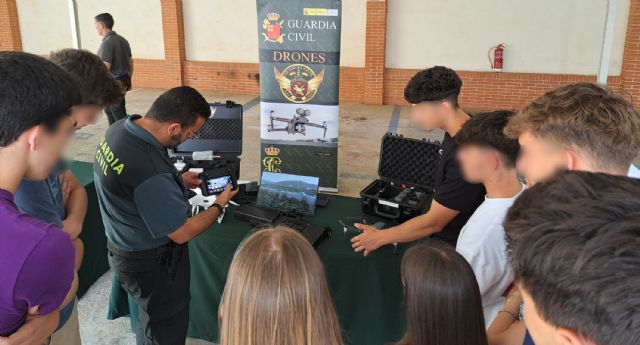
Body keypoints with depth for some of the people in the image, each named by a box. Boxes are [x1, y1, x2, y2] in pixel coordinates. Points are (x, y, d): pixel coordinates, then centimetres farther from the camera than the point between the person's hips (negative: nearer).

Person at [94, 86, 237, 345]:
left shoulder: (119, 128, -10)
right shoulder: (150, 171, -38)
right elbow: (182, 233, -25)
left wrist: (178, 181, 6)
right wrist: (219, 205, -10)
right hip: (151, 263, -8)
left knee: (152, 321, 31)